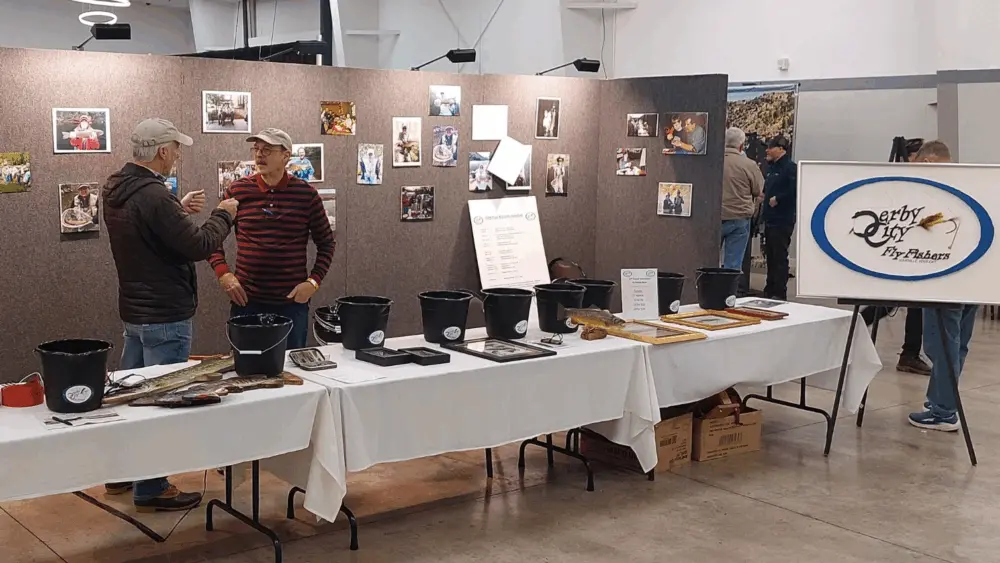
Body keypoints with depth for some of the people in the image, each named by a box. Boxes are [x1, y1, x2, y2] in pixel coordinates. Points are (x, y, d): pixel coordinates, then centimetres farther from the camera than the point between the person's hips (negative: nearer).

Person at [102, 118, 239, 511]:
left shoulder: (116, 190, 5)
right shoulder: (153, 196, -25)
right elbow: (199, 246, -22)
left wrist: (179, 210, 14)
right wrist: (223, 215, -6)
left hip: (134, 310, 10)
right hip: (165, 315, -10)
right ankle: (151, 490, 9)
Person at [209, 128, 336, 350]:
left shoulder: (306, 194, 0)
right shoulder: (238, 190, 1)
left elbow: (326, 243, 8)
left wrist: (314, 281, -3)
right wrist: (223, 274, -4)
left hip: (293, 301, 0)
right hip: (246, 300, 1)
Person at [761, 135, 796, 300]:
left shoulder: (790, 168, -12)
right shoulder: (772, 168, 17)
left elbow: (795, 190, -24)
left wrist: (777, 198, -17)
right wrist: (764, 195, 12)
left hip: (782, 221, -10)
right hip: (770, 219, 10)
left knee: (779, 257, -7)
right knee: (770, 256, 14)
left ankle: (779, 294, -4)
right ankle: (769, 291, 23)